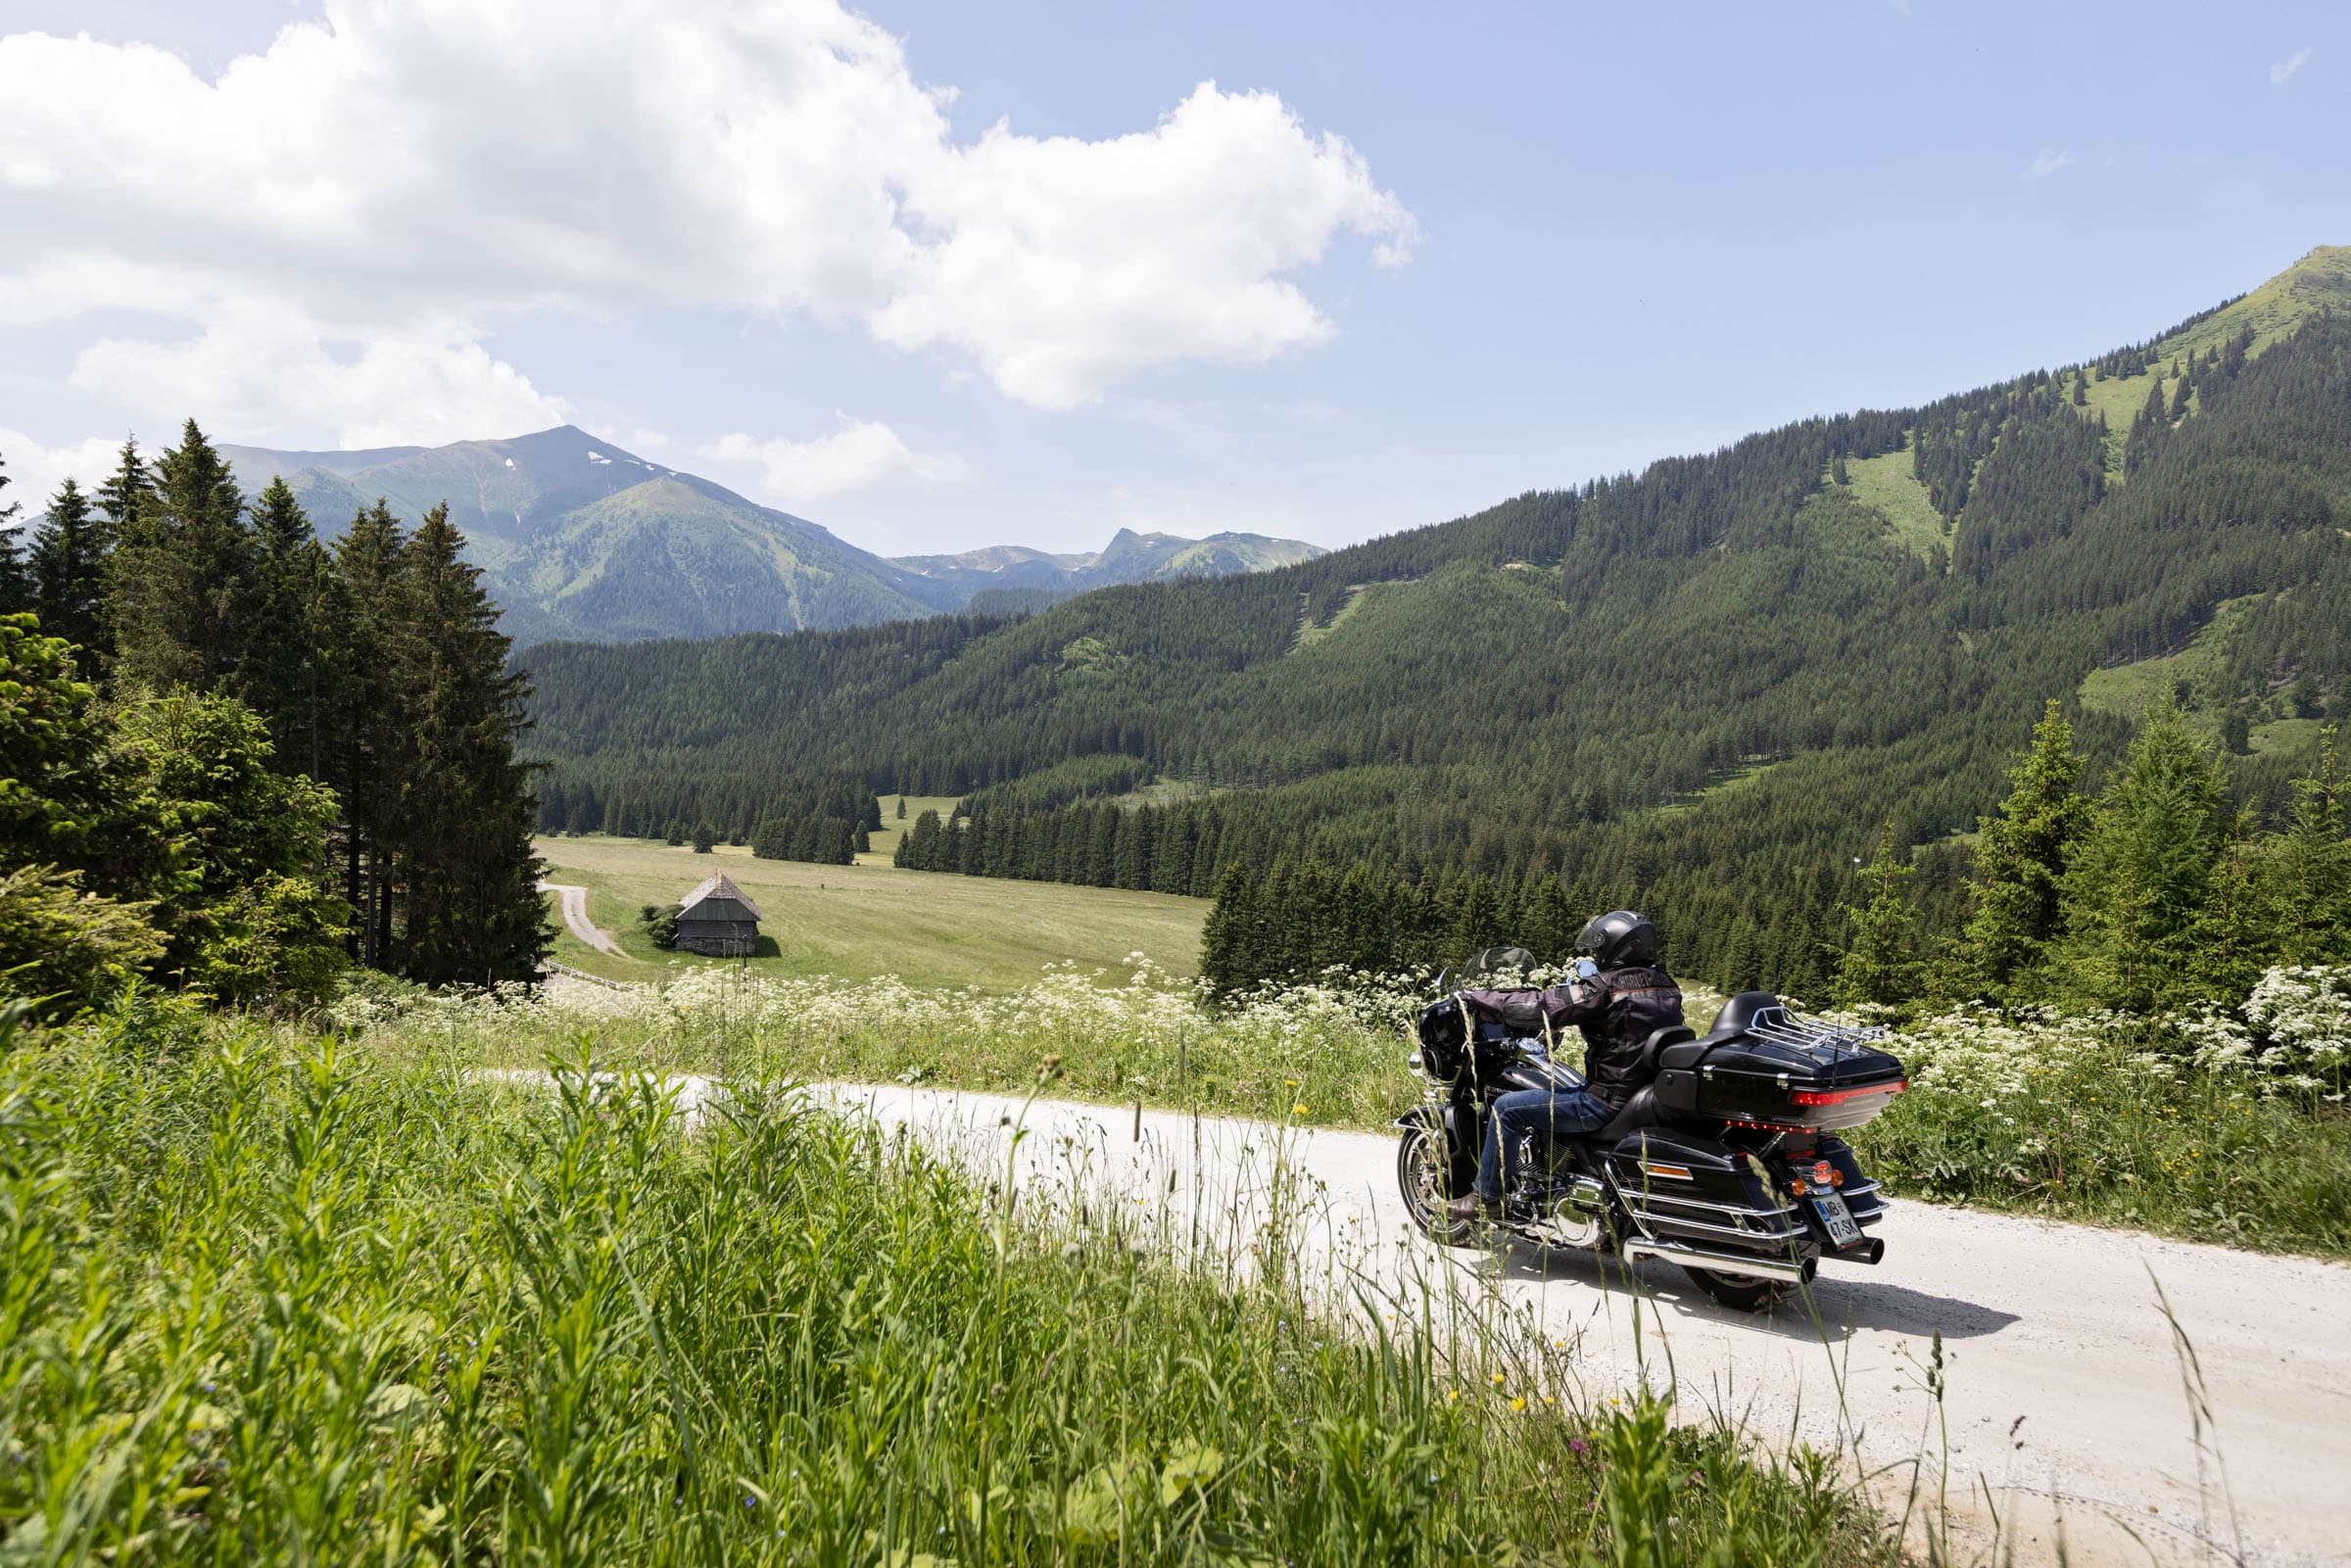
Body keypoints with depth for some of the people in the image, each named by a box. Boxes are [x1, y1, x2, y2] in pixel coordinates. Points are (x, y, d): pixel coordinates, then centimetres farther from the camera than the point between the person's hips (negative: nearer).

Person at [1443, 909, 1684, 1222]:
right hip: (1653, 1097, 9)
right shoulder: (1666, 985, 7)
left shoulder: (1608, 986, -18)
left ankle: (1486, 1198, 4)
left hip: (1608, 1101, -9)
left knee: (1507, 1108, -3)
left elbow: (1539, 1007, -16)